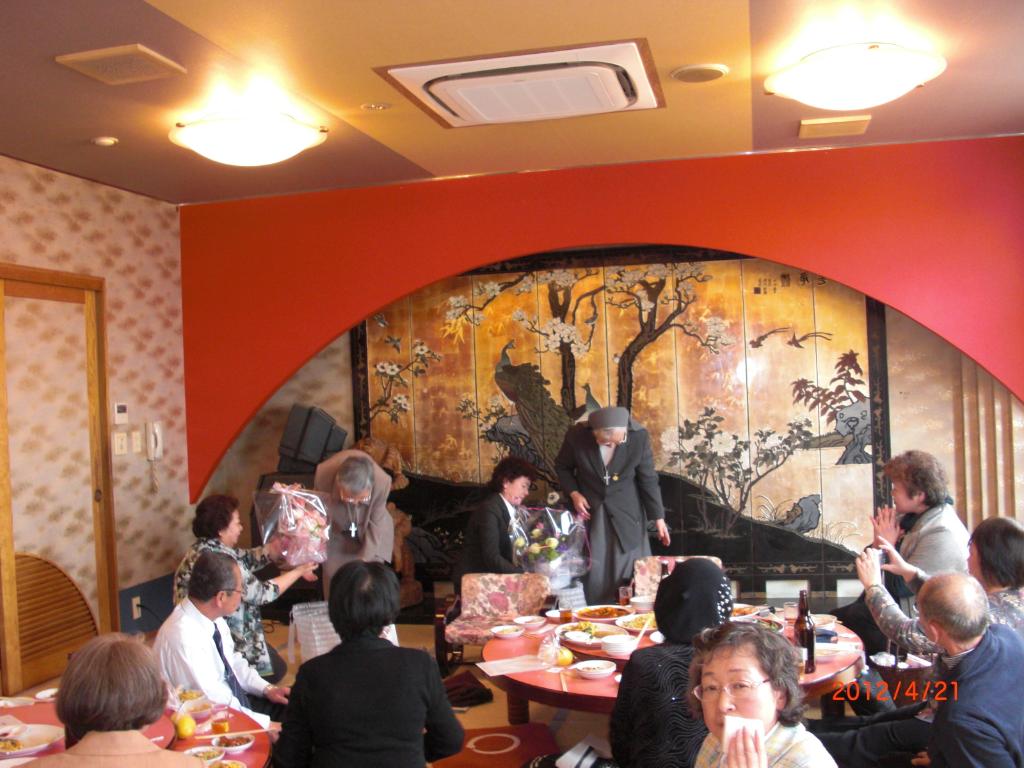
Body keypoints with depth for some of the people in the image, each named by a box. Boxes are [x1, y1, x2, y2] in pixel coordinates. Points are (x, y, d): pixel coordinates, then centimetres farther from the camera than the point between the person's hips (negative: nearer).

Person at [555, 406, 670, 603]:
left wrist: (658, 518, -3)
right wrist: (573, 493, -12)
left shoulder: (639, 437, -18)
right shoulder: (576, 436, -18)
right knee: (594, 574, 3)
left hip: (626, 514, 0)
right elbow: (562, 467, 3)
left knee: (631, 574, 2)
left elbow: (648, 480, -6)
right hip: (589, 513, 0)